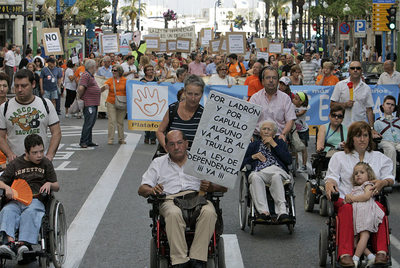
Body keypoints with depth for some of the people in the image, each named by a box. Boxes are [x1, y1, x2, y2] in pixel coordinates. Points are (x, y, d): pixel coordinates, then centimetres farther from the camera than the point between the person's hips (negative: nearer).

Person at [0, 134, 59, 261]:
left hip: (36, 200, -1)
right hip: (16, 200, 1)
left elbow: (56, 187, 16)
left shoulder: (46, 163, 16)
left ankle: (23, 243, -51)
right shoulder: (15, 164, 15)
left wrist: (49, 184, -7)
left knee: (30, 213, -35)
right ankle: (11, 242, -51)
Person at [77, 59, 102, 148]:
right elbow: (81, 88, -24)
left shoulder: (91, 76, 18)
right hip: (89, 103, -10)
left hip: (94, 103, 10)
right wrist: (80, 97, -11)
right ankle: (83, 142, -5)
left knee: (91, 123, 13)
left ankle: (89, 141, 19)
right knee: (88, 123, -9)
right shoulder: (86, 75, -15)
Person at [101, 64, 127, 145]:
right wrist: (104, 87, -33)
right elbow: (102, 89, -9)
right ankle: (110, 139, -4)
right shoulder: (110, 80, 0)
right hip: (111, 103, -1)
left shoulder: (125, 80, 2)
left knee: (120, 122, 7)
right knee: (112, 121, -6)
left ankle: (121, 139, 15)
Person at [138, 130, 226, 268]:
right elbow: (142, 189, 15)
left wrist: (211, 187, -7)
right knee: (174, 214, -38)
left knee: (209, 212, -35)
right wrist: (152, 190, -9)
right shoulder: (158, 163, 24)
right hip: (170, 199, -1)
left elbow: (223, 187, 17)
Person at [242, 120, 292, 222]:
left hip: (277, 170, -1)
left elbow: (289, 160, 7)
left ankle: (282, 212, -48)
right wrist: (253, 157, 6)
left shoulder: (280, 143, 27)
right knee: (255, 177, -37)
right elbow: (244, 164, 24)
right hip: (259, 172, 1)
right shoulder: (254, 145, 30)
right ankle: (264, 212, -47)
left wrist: (274, 144, 6)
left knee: (276, 177, -39)